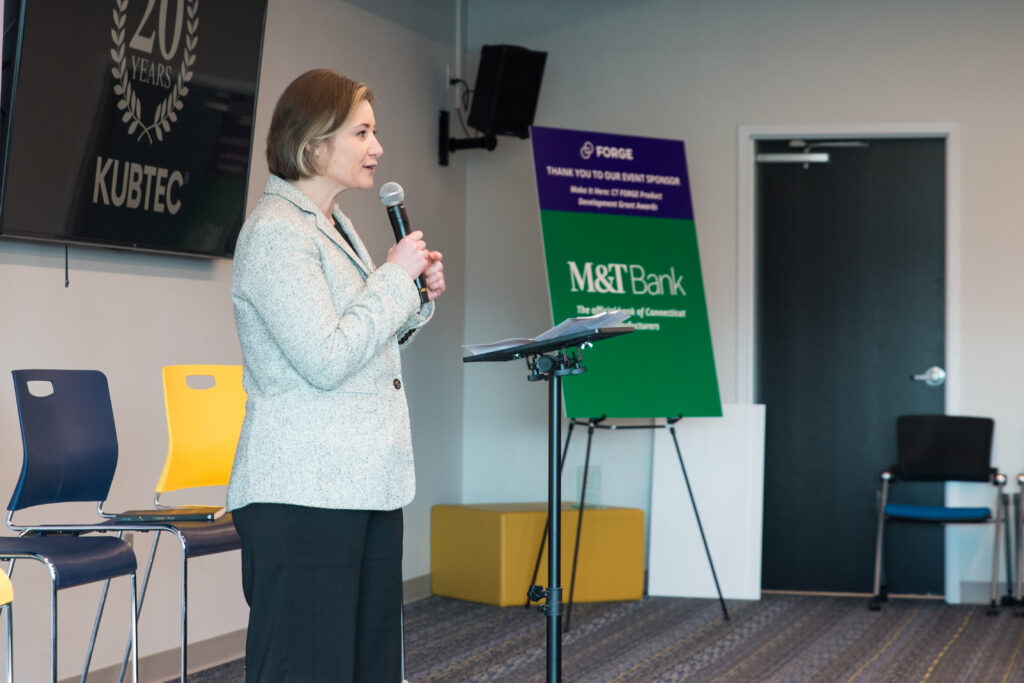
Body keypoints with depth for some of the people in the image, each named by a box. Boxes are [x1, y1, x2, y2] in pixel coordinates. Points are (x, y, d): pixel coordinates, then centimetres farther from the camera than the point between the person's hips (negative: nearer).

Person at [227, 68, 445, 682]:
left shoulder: (335, 226, 18)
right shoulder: (275, 232, -12)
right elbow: (325, 360, -20)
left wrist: (418, 301, 11)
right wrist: (395, 276, -11)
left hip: (367, 486, 10)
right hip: (304, 493, -10)